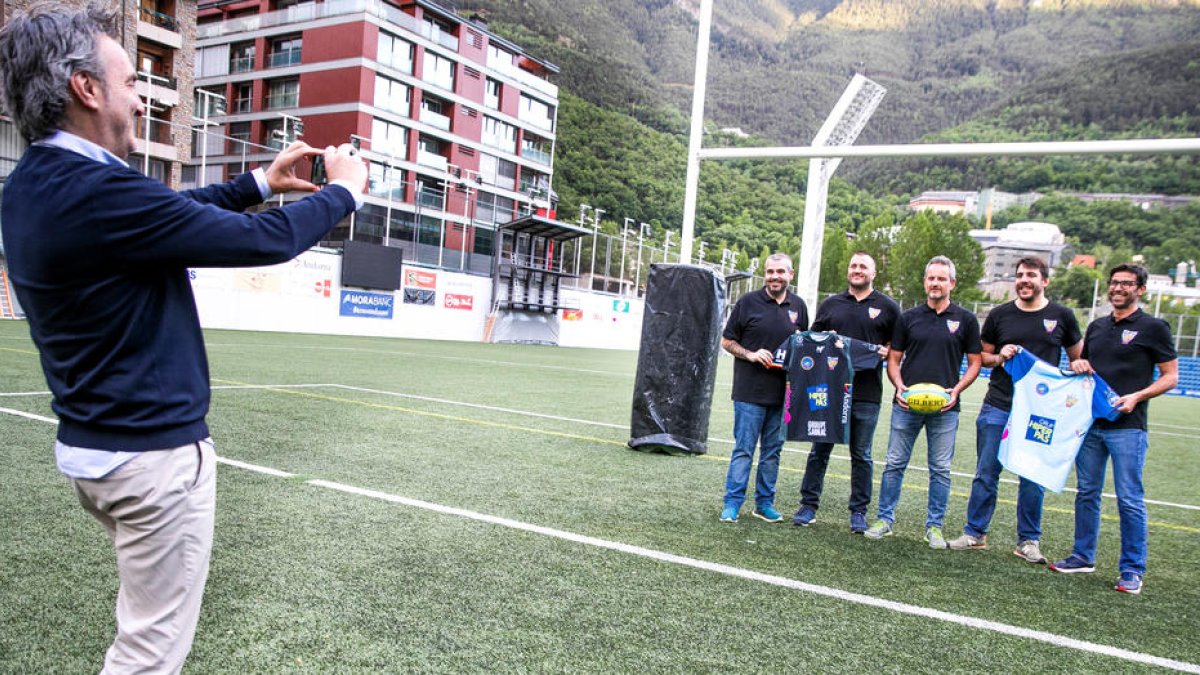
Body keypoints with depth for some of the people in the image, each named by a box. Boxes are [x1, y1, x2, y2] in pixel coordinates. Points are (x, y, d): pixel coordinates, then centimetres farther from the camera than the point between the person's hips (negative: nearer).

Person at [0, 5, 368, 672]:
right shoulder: (96, 191, -25)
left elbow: (170, 212, 18)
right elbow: (263, 241, -20)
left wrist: (259, 182, 16)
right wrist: (344, 190, -5)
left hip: (87, 443, 10)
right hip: (154, 453, -10)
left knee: (146, 622, 25)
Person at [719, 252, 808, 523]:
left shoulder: (798, 306, 9)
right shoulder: (749, 302, -2)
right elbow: (726, 341, 2)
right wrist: (751, 355, -13)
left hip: (783, 392, 4)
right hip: (750, 391, -4)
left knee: (773, 450, 11)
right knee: (743, 449, -2)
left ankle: (765, 503, 21)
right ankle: (732, 503, 6)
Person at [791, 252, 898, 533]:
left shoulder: (887, 307, 6)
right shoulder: (830, 304, 12)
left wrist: (886, 352, -10)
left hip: (866, 394, -2)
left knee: (861, 455, 6)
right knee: (819, 450, 6)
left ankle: (859, 512, 17)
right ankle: (808, 505, 15)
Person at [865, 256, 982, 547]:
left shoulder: (965, 320, 4)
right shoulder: (909, 318, 7)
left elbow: (974, 363, 7)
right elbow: (893, 359, 10)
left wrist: (956, 390, -9)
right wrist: (899, 386, -8)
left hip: (944, 407, -1)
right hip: (906, 404, 1)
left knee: (941, 469, 6)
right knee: (894, 463, 4)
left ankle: (934, 526, 18)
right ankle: (885, 519, 15)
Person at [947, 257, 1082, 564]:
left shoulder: (1061, 316, 4)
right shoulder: (999, 315, 6)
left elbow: (1078, 359, 13)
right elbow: (981, 356, 14)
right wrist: (999, 357, -7)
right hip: (998, 407, 1)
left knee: (1033, 478, 6)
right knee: (986, 473, 4)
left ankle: (1028, 540, 17)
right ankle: (975, 533, 14)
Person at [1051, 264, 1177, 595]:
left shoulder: (1153, 328, -2)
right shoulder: (1096, 326, 15)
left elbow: (1170, 376, -2)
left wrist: (1137, 397, -16)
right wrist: (1077, 365, 2)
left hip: (1128, 427, -6)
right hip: (1090, 422, 6)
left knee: (1130, 499, -3)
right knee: (1087, 493, 11)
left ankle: (1132, 570, 7)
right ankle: (1083, 557, 23)